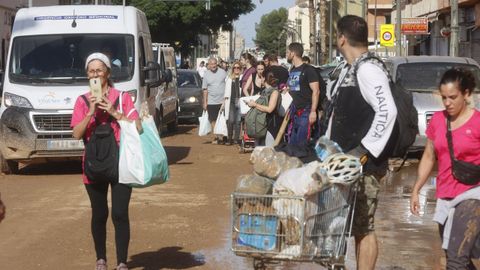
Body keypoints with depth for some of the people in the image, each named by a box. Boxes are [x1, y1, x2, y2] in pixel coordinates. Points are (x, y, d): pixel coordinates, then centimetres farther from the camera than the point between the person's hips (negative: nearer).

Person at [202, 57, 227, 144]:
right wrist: (205, 102, 3)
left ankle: (221, 137, 8)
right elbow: (205, 89, 5)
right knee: (213, 120, 3)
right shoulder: (206, 74, 3)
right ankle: (216, 137, 11)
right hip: (211, 101, 1)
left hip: (222, 100, -1)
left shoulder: (222, 72, 1)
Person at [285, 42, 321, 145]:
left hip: (305, 112, -8)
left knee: (301, 144, -11)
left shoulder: (308, 70, -7)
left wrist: (313, 111, -18)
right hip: (294, 112, 8)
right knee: (291, 143, 8)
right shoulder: (292, 71, 17)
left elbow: (316, 91, -13)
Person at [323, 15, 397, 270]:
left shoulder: (368, 69, -16)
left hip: (362, 164, -9)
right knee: (355, 225, 13)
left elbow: (387, 111, -27)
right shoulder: (350, 70, 14)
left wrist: (365, 150, -28)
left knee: (364, 228, -4)